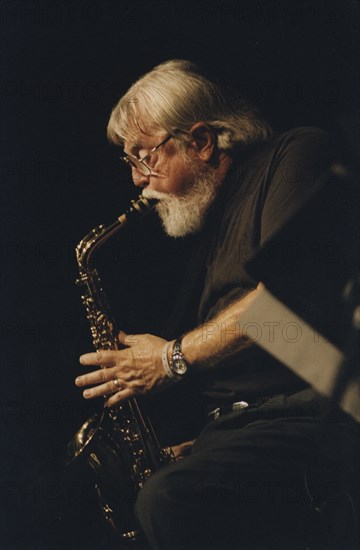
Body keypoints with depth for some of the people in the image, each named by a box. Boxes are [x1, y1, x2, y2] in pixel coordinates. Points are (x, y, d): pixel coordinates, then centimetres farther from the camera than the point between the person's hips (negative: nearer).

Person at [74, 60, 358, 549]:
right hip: (228, 426, 9)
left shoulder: (296, 155, 0)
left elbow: (290, 289, -17)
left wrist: (174, 358, -8)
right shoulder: (213, 223, 25)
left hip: (309, 413, -9)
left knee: (169, 501, -33)